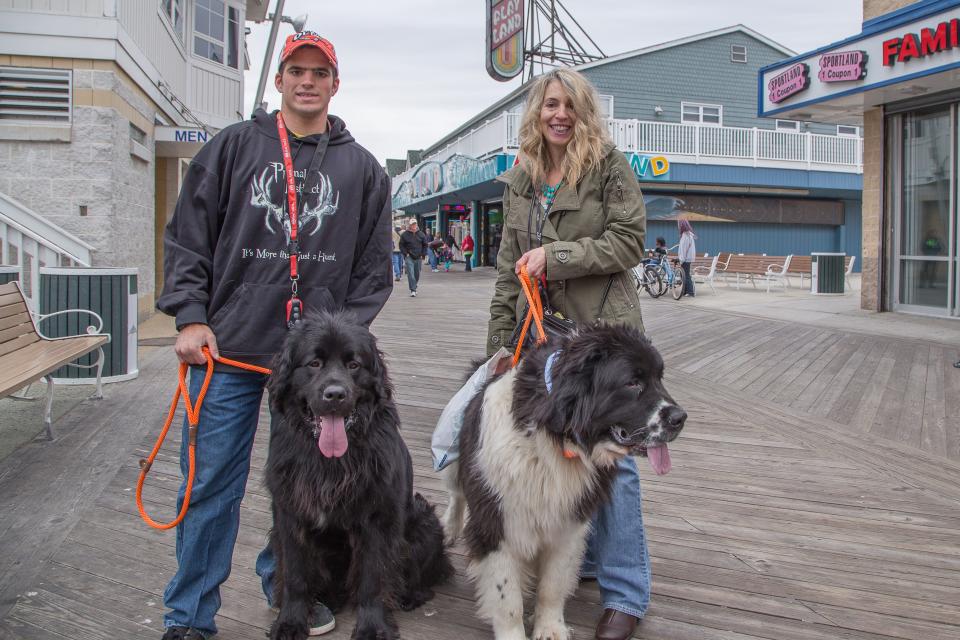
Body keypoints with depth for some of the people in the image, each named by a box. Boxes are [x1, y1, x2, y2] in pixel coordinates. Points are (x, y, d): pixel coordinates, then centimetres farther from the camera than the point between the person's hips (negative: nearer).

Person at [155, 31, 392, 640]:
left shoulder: (362, 167, 10)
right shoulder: (233, 147, 7)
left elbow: (374, 265, 10)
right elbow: (187, 238, 5)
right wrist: (191, 317, -4)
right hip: (229, 348, -1)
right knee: (212, 484, 3)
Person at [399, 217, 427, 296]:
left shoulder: (421, 234, 7)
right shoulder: (404, 234, -2)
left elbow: (425, 245, 14)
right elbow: (401, 245, 3)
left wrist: (423, 254, 5)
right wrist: (406, 253, -8)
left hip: (418, 258, 3)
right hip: (409, 257, -3)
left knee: (417, 274, 12)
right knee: (411, 274, -13)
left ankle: (414, 288, 31)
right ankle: (413, 290, -15)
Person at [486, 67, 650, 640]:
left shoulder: (609, 164, -2)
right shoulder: (520, 180, 14)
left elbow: (629, 242, -9)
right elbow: (508, 269, 15)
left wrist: (555, 255, -15)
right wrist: (499, 340, 11)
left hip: (602, 331, -5)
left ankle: (626, 593, 7)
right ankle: (581, 557, 31)